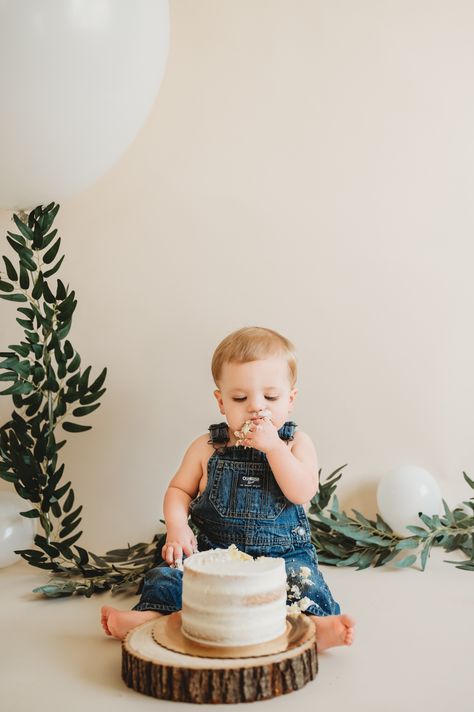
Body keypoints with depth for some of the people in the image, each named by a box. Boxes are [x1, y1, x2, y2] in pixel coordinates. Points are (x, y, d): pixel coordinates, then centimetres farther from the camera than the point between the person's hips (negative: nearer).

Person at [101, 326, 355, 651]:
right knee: (171, 573, -20)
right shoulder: (207, 448, 4)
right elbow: (179, 490, 10)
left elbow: (303, 493, -14)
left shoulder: (296, 443, 0)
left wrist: (273, 447, -22)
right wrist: (177, 527, -10)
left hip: (282, 553, -2)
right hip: (212, 549, 2)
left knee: (303, 576, -30)